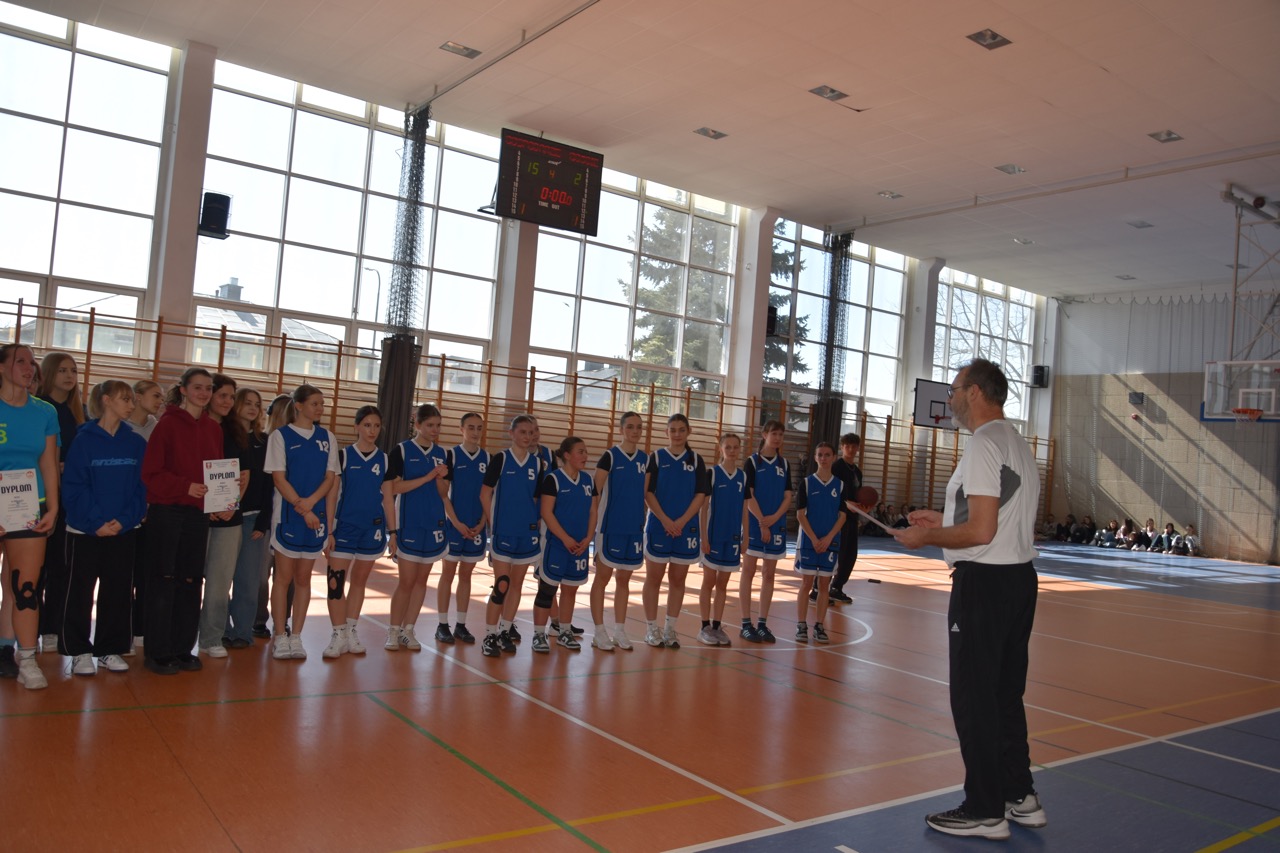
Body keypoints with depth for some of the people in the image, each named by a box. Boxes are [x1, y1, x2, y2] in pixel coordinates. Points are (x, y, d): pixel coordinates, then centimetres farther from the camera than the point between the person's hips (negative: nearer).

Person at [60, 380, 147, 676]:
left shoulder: (137, 443, 4)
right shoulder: (85, 440, -5)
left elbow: (142, 487, 2)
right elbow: (73, 487, -9)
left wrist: (125, 520, -11)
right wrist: (96, 521, -17)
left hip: (125, 530, 3)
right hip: (85, 529, -3)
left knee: (118, 591, 8)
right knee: (80, 591, 5)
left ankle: (110, 649, 19)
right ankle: (80, 650, 16)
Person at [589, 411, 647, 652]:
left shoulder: (645, 459, 7)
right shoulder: (610, 456, -8)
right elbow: (594, 491, -10)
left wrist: (642, 520, 8)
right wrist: (594, 521, -12)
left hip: (635, 527, 5)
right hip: (611, 526, -5)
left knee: (624, 579, 12)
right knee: (602, 578, 4)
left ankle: (620, 631, 21)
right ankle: (599, 632, 11)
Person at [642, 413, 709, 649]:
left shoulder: (696, 460, 6)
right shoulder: (656, 457, 1)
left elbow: (701, 495, 0)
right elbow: (648, 492, -4)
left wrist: (682, 521, -12)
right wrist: (665, 520, -14)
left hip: (686, 529, 2)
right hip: (658, 527, -2)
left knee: (678, 579, 7)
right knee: (654, 578, 3)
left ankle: (670, 628, 16)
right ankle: (651, 628, 11)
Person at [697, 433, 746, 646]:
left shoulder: (743, 476, 6)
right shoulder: (712, 473, -6)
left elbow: (744, 510, 10)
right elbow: (703, 507, -7)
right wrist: (703, 537, -12)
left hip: (733, 537, 4)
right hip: (713, 534, -4)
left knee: (723, 583, 10)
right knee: (709, 582, 3)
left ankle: (717, 626, 17)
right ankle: (705, 628, 8)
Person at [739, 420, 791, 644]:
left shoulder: (784, 464, 9)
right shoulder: (752, 462, -3)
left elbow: (787, 497, 5)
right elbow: (748, 496, -8)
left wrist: (774, 518, -11)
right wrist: (762, 522, -15)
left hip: (777, 525, 4)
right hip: (754, 523, -4)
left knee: (769, 574, 7)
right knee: (748, 572, -1)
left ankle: (763, 624, 13)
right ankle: (746, 624, 4)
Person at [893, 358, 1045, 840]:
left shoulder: (983, 445, -16)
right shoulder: (1018, 444, 15)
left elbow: (981, 531, -22)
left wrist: (927, 536, -9)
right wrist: (944, 519, 18)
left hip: (984, 584, -10)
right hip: (1020, 578, 10)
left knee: (973, 699, 0)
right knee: (1006, 695, 18)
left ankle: (985, 811, 9)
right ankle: (1021, 798, 27)